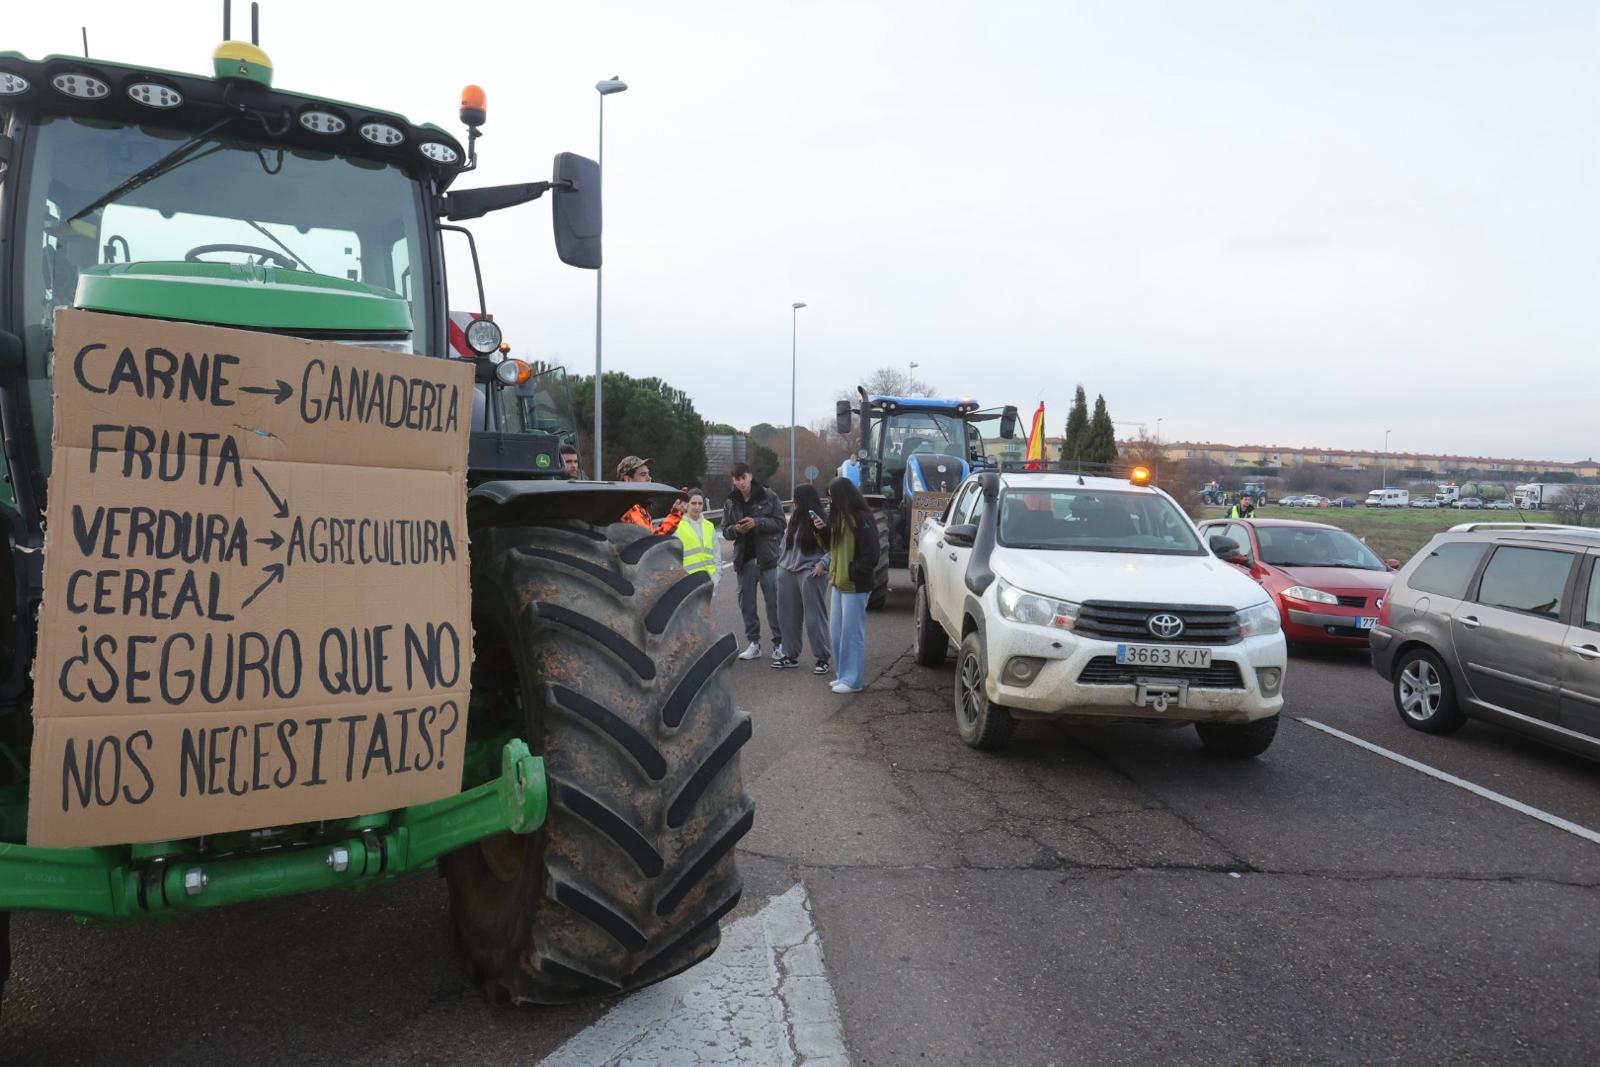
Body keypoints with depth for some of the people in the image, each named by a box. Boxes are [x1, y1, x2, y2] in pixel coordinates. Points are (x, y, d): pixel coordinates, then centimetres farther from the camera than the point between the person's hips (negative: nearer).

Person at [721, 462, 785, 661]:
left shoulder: (769, 496, -4)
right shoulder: (731, 502, 7)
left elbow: (780, 523, -6)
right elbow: (725, 530, 11)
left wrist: (757, 523, -18)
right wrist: (735, 529, -11)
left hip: (767, 557, -4)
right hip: (744, 559, 4)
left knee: (774, 602, -2)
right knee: (746, 603, 8)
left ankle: (779, 643, 7)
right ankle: (754, 643, 18)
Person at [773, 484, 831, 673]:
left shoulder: (819, 521, -11)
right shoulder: (794, 519, 11)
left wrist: (822, 564, -22)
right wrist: (781, 564, 15)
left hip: (810, 573, -7)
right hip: (788, 572, 7)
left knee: (814, 617, -4)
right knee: (788, 615, 10)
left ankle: (823, 658, 3)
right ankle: (791, 655, 21)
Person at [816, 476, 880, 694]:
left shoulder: (861, 520, -15)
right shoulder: (840, 519, 11)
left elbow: (871, 555, -17)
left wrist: (852, 572, -18)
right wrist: (823, 530, 5)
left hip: (855, 586, -9)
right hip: (839, 583, 9)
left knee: (852, 633, -3)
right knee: (836, 632, 14)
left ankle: (853, 680, 5)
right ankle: (844, 675, 24)